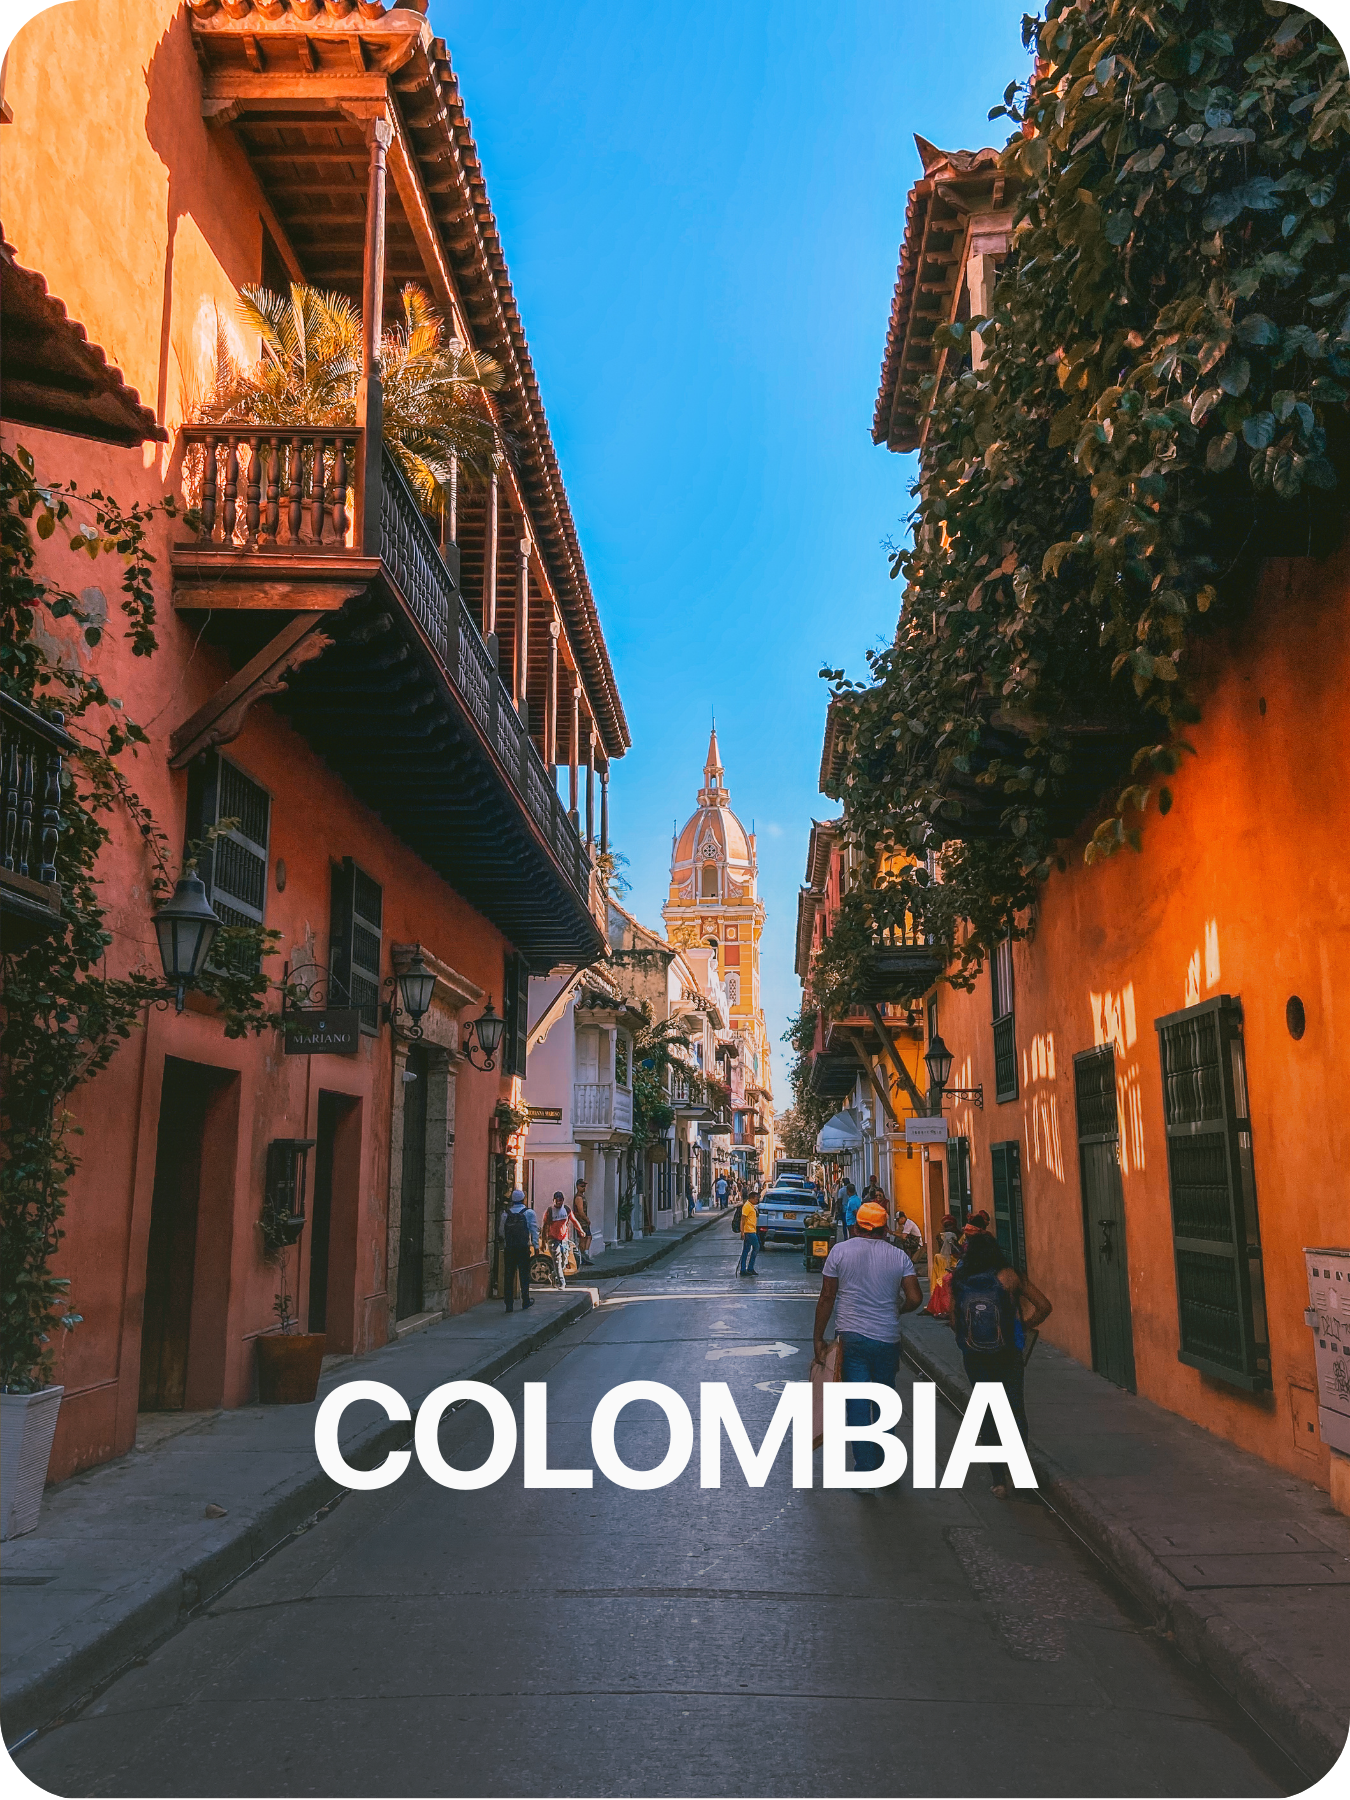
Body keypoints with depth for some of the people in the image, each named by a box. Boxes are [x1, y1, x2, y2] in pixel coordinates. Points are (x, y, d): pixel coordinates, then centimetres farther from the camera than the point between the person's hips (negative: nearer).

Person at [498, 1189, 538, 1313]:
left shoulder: (506, 1214, 6)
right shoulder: (529, 1212, -1)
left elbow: (501, 1232, 11)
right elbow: (534, 1229, -4)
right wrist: (536, 1245, -1)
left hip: (508, 1248, 2)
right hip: (523, 1248, -2)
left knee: (508, 1276, 4)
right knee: (524, 1275, 8)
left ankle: (509, 1304, 3)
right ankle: (525, 1302, 14)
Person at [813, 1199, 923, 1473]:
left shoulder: (840, 1251, -2)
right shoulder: (899, 1256, 1)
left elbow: (827, 1297, -2)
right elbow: (915, 1299, -4)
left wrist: (819, 1338, 5)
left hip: (851, 1337, -2)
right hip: (887, 1339, 2)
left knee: (857, 1404, 3)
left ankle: (864, 1468, 3)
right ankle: (884, 1465, 25)